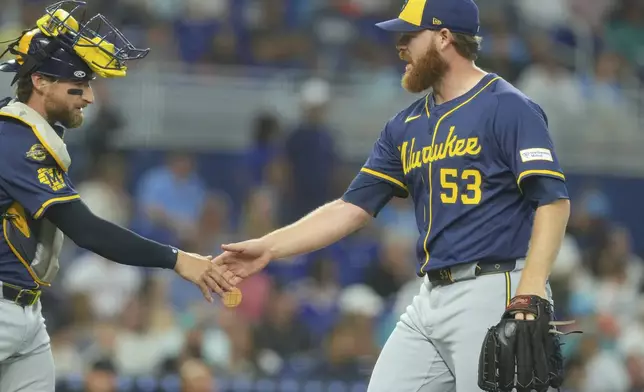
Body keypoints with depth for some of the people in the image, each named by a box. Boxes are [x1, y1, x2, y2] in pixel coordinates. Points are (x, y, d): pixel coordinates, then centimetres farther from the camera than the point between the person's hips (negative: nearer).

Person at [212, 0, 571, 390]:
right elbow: (354, 207, 18)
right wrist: (269, 248, 10)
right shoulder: (407, 126, 17)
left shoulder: (508, 109, -6)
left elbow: (553, 200, -13)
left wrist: (531, 289, -24)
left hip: (493, 296, -8)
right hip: (431, 297, 8)